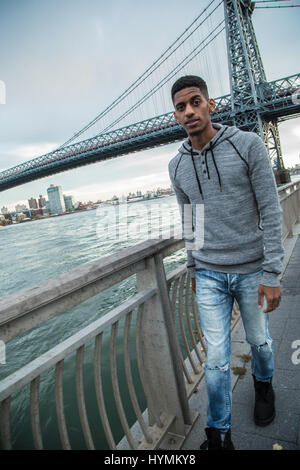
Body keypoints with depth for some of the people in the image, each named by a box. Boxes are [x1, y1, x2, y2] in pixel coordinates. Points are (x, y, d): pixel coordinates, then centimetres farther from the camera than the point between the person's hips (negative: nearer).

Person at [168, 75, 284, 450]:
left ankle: (263, 386, 54)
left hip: (251, 271, -1)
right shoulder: (177, 166, 3)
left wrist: (272, 273, -12)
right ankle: (219, 436, 26)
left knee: (259, 340, 21)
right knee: (216, 357, 4)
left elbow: (270, 211, -10)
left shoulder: (248, 144, -8)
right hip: (209, 276, 2)